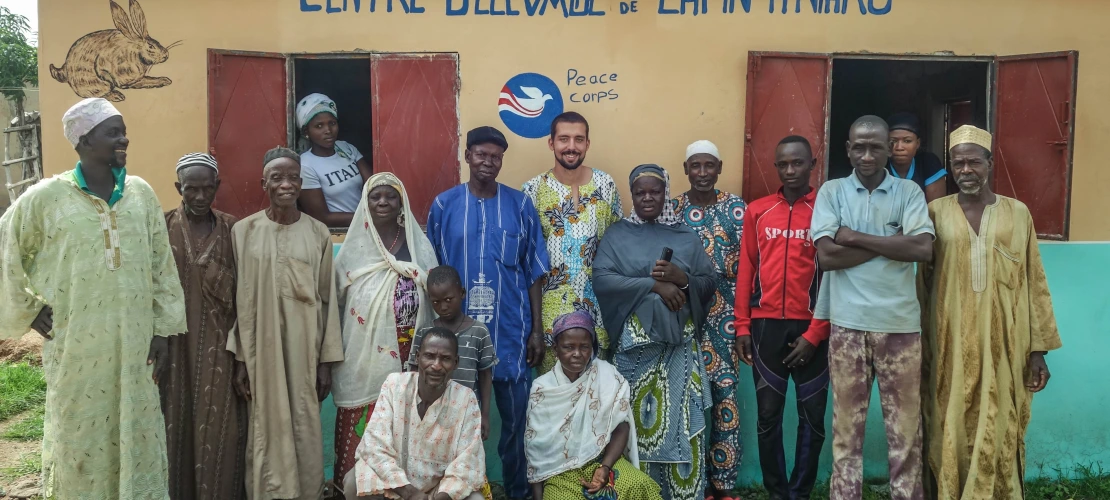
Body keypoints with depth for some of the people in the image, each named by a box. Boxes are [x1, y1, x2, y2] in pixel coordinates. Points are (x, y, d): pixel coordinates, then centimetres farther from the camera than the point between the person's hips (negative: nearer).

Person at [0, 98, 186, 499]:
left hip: (134, 341, 2)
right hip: (76, 343, -2)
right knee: (79, 436, 10)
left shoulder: (141, 192, 3)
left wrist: (163, 330, 3)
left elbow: (161, 265, 5)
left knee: (138, 436, 10)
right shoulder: (46, 196, -6)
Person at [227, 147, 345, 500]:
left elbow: (327, 299, 3)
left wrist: (327, 360, 1)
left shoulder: (318, 233, 2)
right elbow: (239, 299, 2)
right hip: (261, 349, 0)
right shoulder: (244, 231, 1)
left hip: (305, 350, 0)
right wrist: (240, 359, -1)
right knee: (267, 432, 5)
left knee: (305, 432, 6)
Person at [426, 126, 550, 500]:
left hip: (511, 331, 0)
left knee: (515, 418, 8)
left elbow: (533, 272, 3)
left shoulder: (520, 205, 1)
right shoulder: (444, 205, 2)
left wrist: (537, 329, 0)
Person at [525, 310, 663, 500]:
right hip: (559, 470, 0)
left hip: (603, 459, 0)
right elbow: (535, 446, 2)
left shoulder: (608, 377, -2)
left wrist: (605, 468, -18)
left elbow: (621, 427, -3)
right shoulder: (542, 388, -2)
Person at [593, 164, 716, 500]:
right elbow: (601, 279, -10)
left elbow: (709, 284, 7)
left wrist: (682, 279, -14)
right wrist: (654, 285, -17)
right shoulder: (617, 235, 5)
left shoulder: (686, 237, 10)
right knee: (639, 418, 1)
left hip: (680, 343, 2)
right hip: (635, 343, -1)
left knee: (680, 418, 2)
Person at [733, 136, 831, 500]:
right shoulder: (756, 211, 7)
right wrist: (742, 326, 2)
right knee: (768, 414, 6)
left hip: (811, 327, -2)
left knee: (812, 416, 6)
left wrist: (815, 334, -9)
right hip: (766, 324, 2)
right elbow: (746, 270, 7)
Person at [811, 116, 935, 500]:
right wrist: (892, 243, -9)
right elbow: (826, 255, -9)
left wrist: (855, 237, -11)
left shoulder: (909, 192, 3)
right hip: (847, 324, 0)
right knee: (847, 421, 8)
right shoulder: (831, 192, 3)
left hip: (900, 323, 0)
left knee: (905, 423, 7)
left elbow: (923, 249, -11)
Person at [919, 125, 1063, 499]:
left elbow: (1035, 284, 6)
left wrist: (1039, 349, 3)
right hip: (951, 345, 0)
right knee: (952, 433, 4)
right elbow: (920, 282, 5)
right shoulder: (935, 213, 3)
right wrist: (920, 347, 3)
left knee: (999, 433, 6)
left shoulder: (1018, 213, 5)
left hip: (1003, 345, 1)